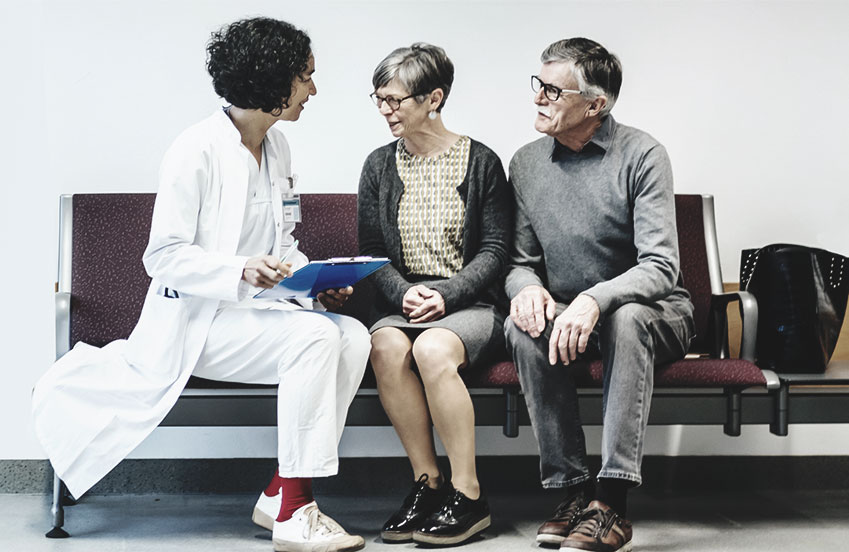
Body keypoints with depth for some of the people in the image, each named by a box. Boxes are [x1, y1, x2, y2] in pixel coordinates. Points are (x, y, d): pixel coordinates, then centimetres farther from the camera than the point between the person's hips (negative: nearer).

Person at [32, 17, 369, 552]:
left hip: (256, 308, 8)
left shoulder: (276, 147, 12)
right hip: (196, 319, -8)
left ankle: (280, 494, -11)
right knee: (316, 336, -30)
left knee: (354, 336, -19)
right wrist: (242, 271, -28)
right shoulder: (199, 150, -14)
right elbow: (163, 256, -14)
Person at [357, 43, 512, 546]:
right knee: (387, 345, -32)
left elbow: (495, 250, 0)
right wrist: (404, 293, -11)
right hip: (402, 303, 3)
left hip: (471, 304, -3)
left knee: (432, 349, -35)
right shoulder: (379, 166, 11)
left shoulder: (480, 162, 2)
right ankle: (427, 482, -19)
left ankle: (468, 497, -23)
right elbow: (371, 251, 10)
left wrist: (445, 294, -15)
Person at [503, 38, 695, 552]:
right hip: (565, 313, 4)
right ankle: (572, 487, -24)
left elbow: (661, 266, -19)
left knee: (626, 319, -38)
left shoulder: (641, 154, -12)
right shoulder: (526, 163, 3)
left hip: (653, 311, -3)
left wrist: (596, 300, -37)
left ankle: (612, 503, -38)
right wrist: (527, 287, -19)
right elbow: (520, 260, 7)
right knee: (523, 327, -29)